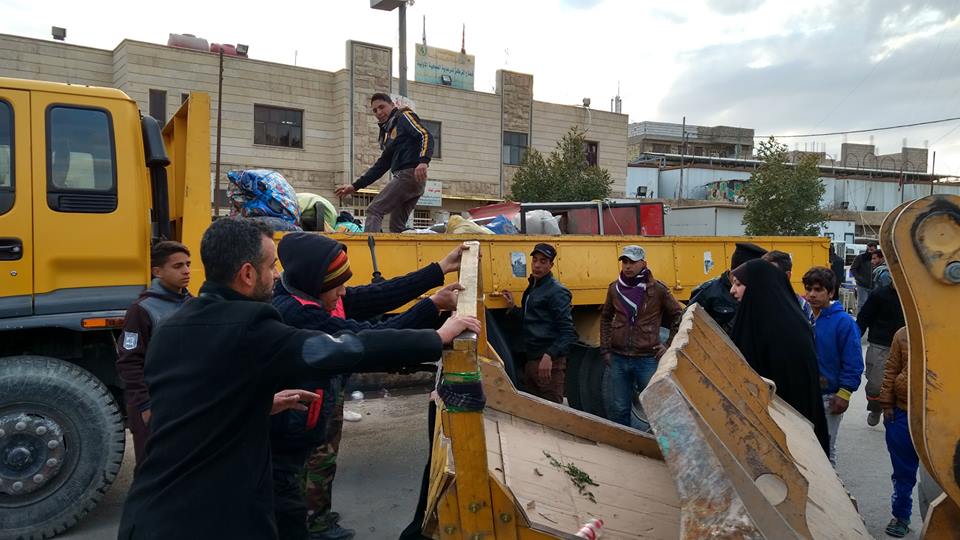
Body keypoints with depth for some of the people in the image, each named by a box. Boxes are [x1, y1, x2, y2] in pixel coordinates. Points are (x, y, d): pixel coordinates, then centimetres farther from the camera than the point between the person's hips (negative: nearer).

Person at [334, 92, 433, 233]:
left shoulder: (404, 116, 3)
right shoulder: (387, 130, 26)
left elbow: (426, 135, -12)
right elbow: (382, 165, 26)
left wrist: (423, 161, -31)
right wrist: (355, 186, 23)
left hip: (410, 174, -9)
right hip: (402, 177, 9)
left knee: (374, 210, -13)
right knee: (396, 226, 7)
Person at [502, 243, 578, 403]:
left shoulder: (556, 292, -12)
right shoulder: (532, 288, 15)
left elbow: (568, 332, -18)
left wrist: (550, 356, -28)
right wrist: (512, 308, 11)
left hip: (549, 363, -9)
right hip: (530, 360, 9)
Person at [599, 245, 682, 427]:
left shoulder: (657, 289, -5)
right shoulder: (614, 288, 3)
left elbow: (679, 316, 5)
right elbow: (606, 318, 16)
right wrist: (605, 348, 10)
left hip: (648, 359, -3)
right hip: (617, 359, 3)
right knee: (618, 409, 9)